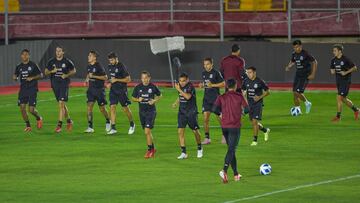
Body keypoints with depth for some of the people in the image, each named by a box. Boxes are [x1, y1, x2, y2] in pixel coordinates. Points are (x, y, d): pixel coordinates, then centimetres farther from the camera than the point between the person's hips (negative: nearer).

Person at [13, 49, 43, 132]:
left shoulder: (33, 65, -4)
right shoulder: (19, 67, 8)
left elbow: (40, 75, 0)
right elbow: (15, 76, 19)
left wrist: (32, 78, -15)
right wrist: (15, 77, -5)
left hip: (32, 89, -4)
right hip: (23, 89, 4)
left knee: (31, 109, -10)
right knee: (22, 108, -4)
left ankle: (39, 118, 23)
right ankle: (28, 125, 10)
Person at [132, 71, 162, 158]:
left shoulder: (153, 87, -6)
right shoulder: (138, 87, 1)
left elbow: (159, 95, 10)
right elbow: (133, 98, 11)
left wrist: (154, 101, -8)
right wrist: (138, 99, -10)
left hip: (151, 111, -4)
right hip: (142, 112, 4)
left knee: (147, 131, -14)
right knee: (147, 132, 14)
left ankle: (149, 150, -6)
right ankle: (153, 148, 31)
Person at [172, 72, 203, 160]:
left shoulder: (190, 86, -16)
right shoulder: (180, 86, 6)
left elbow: (188, 96, -33)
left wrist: (179, 90, -29)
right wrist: (176, 103, 6)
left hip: (191, 112, -6)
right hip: (182, 112, 6)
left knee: (195, 131, 5)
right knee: (180, 131, -5)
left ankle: (199, 148, 30)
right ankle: (183, 153, -2)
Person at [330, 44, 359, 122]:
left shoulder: (346, 59, -13)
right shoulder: (333, 60, 5)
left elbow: (355, 68, -8)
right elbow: (332, 69, 17)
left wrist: (346, 72, -18)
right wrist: (332, 71, -7)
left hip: (346, 81, -8)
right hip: (338, 81, 8)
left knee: (339, 97, -13)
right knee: (343, 99, 14)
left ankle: (338, 116, -6)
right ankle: (356, 110, 33)